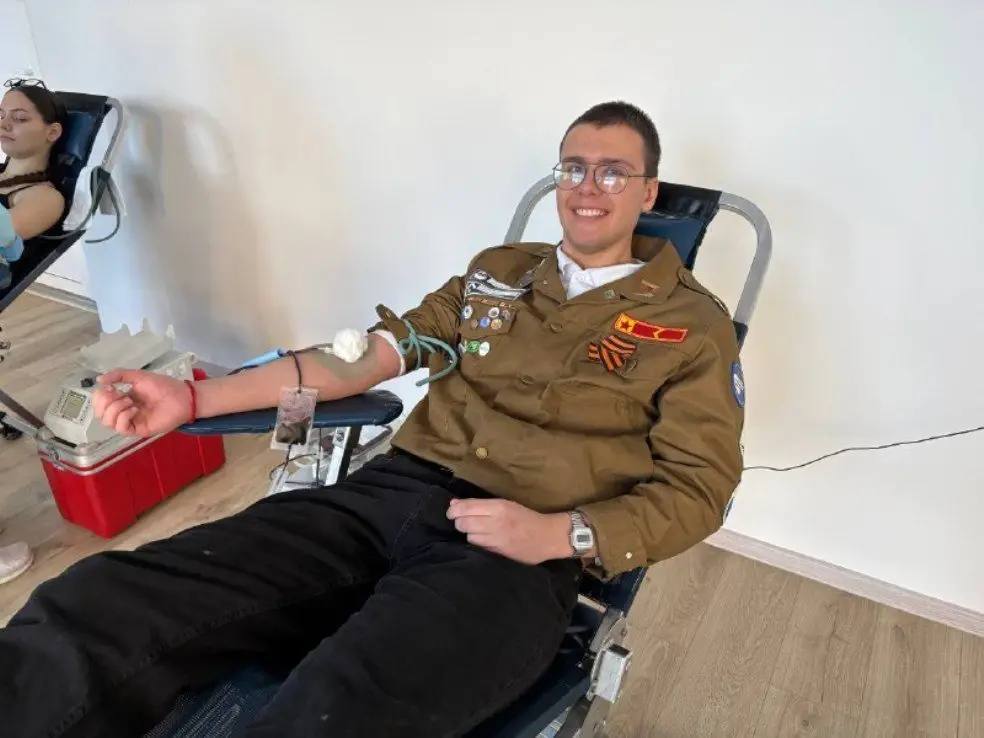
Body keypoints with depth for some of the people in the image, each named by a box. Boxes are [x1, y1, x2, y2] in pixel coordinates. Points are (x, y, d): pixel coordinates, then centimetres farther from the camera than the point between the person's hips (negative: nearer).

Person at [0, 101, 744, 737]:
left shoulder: (693, 324, 10)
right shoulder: (497, 271, 21)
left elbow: (699, 488, 5)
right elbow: (369, 355, 17)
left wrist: (558, 534, -13)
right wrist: (193, 398, 10)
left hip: (517, 555, -3)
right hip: (393, 494, 4)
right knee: (86, 614, -18)